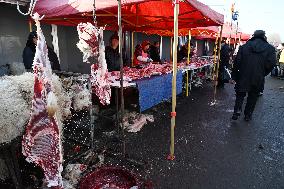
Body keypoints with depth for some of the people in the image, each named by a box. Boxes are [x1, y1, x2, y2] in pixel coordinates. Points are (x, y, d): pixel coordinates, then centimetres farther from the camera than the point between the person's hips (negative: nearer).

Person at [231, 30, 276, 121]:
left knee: (240, 94, 15)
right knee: (253, 96, 15)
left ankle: (237, 111, 0)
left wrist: (234, 77, 3)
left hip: (243, 77, 0)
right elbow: (271, 63, -9)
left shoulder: (244, 46, 1)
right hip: (258, 79, 1)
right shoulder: (270, 48, 1)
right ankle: (248, 115, 23)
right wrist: (263, 74, 7)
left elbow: (237, 62, -2)